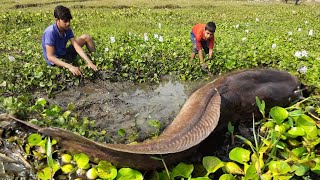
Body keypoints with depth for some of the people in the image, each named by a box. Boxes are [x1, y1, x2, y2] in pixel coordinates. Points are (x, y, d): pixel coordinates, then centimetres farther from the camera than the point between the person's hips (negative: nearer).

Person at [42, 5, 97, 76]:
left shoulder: (67, 30, -9)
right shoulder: (50, 32, -28)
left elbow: (76, 46, -17)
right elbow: (50, 57, -31)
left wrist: (89, 62, -31)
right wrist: (70, 66, -44)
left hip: (65, 54, 7)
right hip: (55, 61, -7)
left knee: (86, 37, -1)